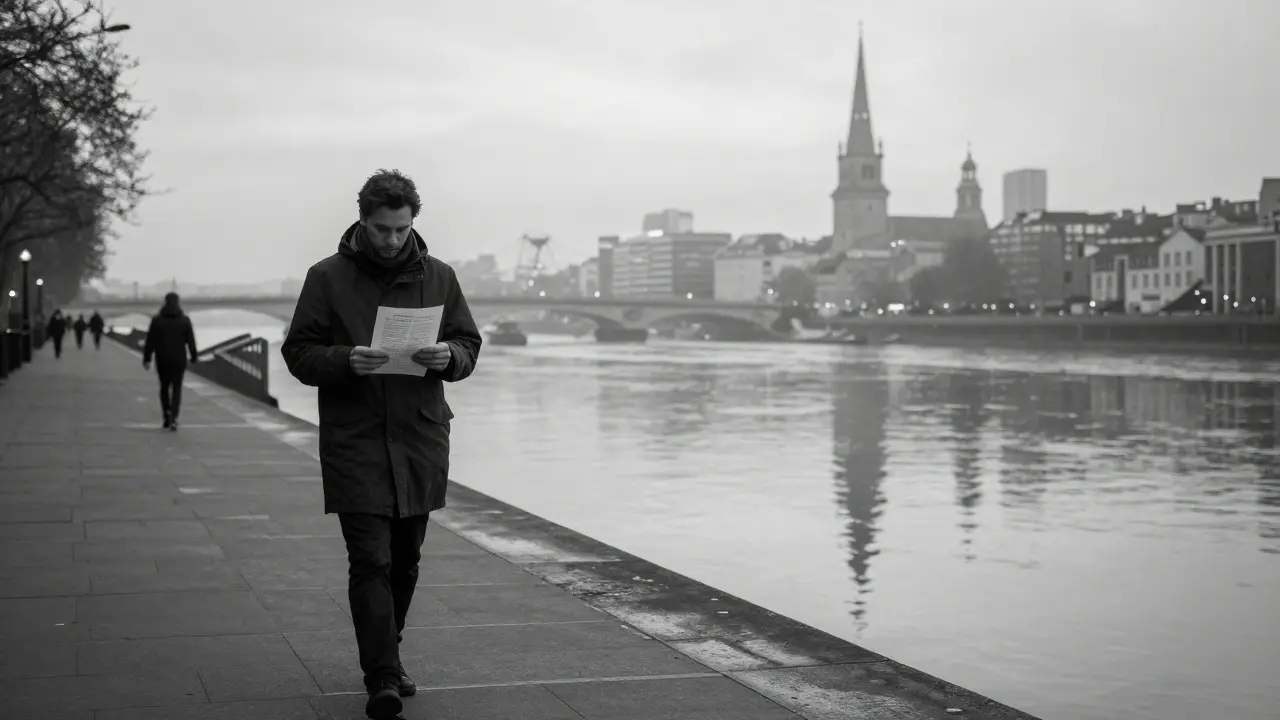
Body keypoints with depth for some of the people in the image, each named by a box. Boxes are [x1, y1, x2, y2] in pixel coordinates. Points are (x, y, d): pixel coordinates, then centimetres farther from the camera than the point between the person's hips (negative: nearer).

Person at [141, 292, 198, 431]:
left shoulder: (157, 320, -2)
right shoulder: (185, 320, -2)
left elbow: (150, 341, -3)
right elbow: (191, 341, -1)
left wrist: (147, 358, 0)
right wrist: (194, 356, 10)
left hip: (162, 360, 1)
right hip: (179, 360, -1)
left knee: (164, 387, 16)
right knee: (177, 388, 3)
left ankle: (167, 416, 14)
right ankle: (173, 418, -13)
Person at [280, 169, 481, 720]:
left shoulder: (438, 277, 8)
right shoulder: (327, 277, 0)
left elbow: (469, 345, 12)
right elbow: (298, 353, 0)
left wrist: (448, 356, -11)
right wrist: (345, 360, -20)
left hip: (420, 441, 3)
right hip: (354, 442, -3)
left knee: (405, 560, 13)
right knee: (370, 560, -10)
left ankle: (386, 656, 30)